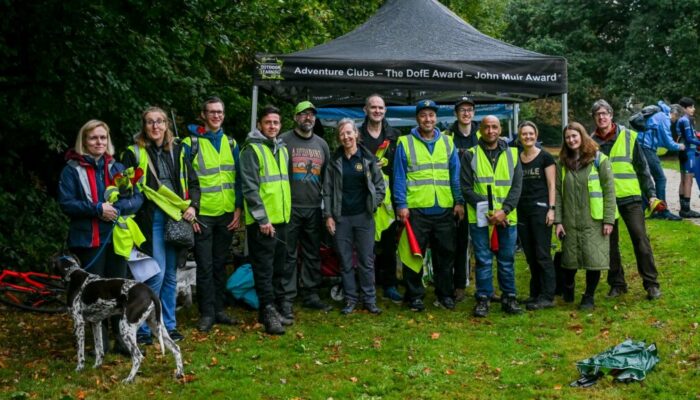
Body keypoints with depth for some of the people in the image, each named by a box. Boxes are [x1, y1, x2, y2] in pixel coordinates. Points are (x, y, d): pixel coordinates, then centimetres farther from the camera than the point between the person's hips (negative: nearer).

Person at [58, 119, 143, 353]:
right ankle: (100, 341, 14)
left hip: (117, 238, 3)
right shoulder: (72, 169, -1)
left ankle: (122, 339, 14)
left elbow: (137, 198, 3)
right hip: (88, 240, -3)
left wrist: (117, 208, -15)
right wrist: (97, 209, -19)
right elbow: (66, 203, -10)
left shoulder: (117, 168, 9)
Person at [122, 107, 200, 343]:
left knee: (171, 274, 10)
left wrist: (193, 206, 0)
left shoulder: (177, 151, 12)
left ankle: (168, 325, 21)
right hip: (151, 219, -4)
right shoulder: (134, 153, 0)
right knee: (157, 273, -9)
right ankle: (142, 328, 4)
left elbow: (192, 182, 16)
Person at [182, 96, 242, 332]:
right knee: (205, 266, 0)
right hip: (202, 215, -4)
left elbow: (238, 178, 10)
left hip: (227, 215, 4)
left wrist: (238, 209, 4)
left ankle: (219, 310, 21)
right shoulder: (191, 143, -4)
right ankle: (207, 314, 8)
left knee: (220, 264, 12)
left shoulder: (231, 143, 9)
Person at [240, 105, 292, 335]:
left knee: (278, 268, 14)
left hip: (281, 219, 8)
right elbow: (249, 187, -15)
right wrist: (262, 218, -19)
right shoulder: (252, 150, -9)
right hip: (262, 222, -8)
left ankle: (277, 307, 23)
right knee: (264, 269, -4)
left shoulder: (282, 149, 16)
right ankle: (269, 312, -2)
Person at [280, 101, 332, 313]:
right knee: (288, 256, -2)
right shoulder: (284, 140, -3)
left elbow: (327, 176, 19)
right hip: (289, 208, -5)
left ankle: (311, 296, 21)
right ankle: (286, 300, 3)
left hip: (314, 208, 5)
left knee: (313, 255, 11)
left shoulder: (322, 144, 14)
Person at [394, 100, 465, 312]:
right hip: (416, 209, -3)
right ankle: (415, 296, 12)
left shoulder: (447, 142, 11)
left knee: (445, 253, 9)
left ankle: (445, 294, 21)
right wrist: (401, 205, -8)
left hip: (444, 209, 3)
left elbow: (455, 174, 10)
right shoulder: (405, 143, 1)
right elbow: (399, 177, -1)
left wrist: (459, 201, 3)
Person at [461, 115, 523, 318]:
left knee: (507, 260, 8)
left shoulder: (512, 154, 8)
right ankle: (483, 299, 11)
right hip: (480, 218, -1)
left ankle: (509, 298, 18)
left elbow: (517, 186, 3)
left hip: (507, 217, 2)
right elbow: (467, 188, -2)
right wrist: (486, 210, -13)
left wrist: (504, 210, -11)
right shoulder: (470, 155, 3)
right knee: (483, 260, 2)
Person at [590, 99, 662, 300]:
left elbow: (642, 167, 4)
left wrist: (651, 193, 0)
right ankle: (617, 283, 19)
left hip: (630, 197, -2)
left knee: (641, 240, -5)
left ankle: (651, 283, 3)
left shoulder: (628, 136, 0)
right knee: (610, 243, 8)